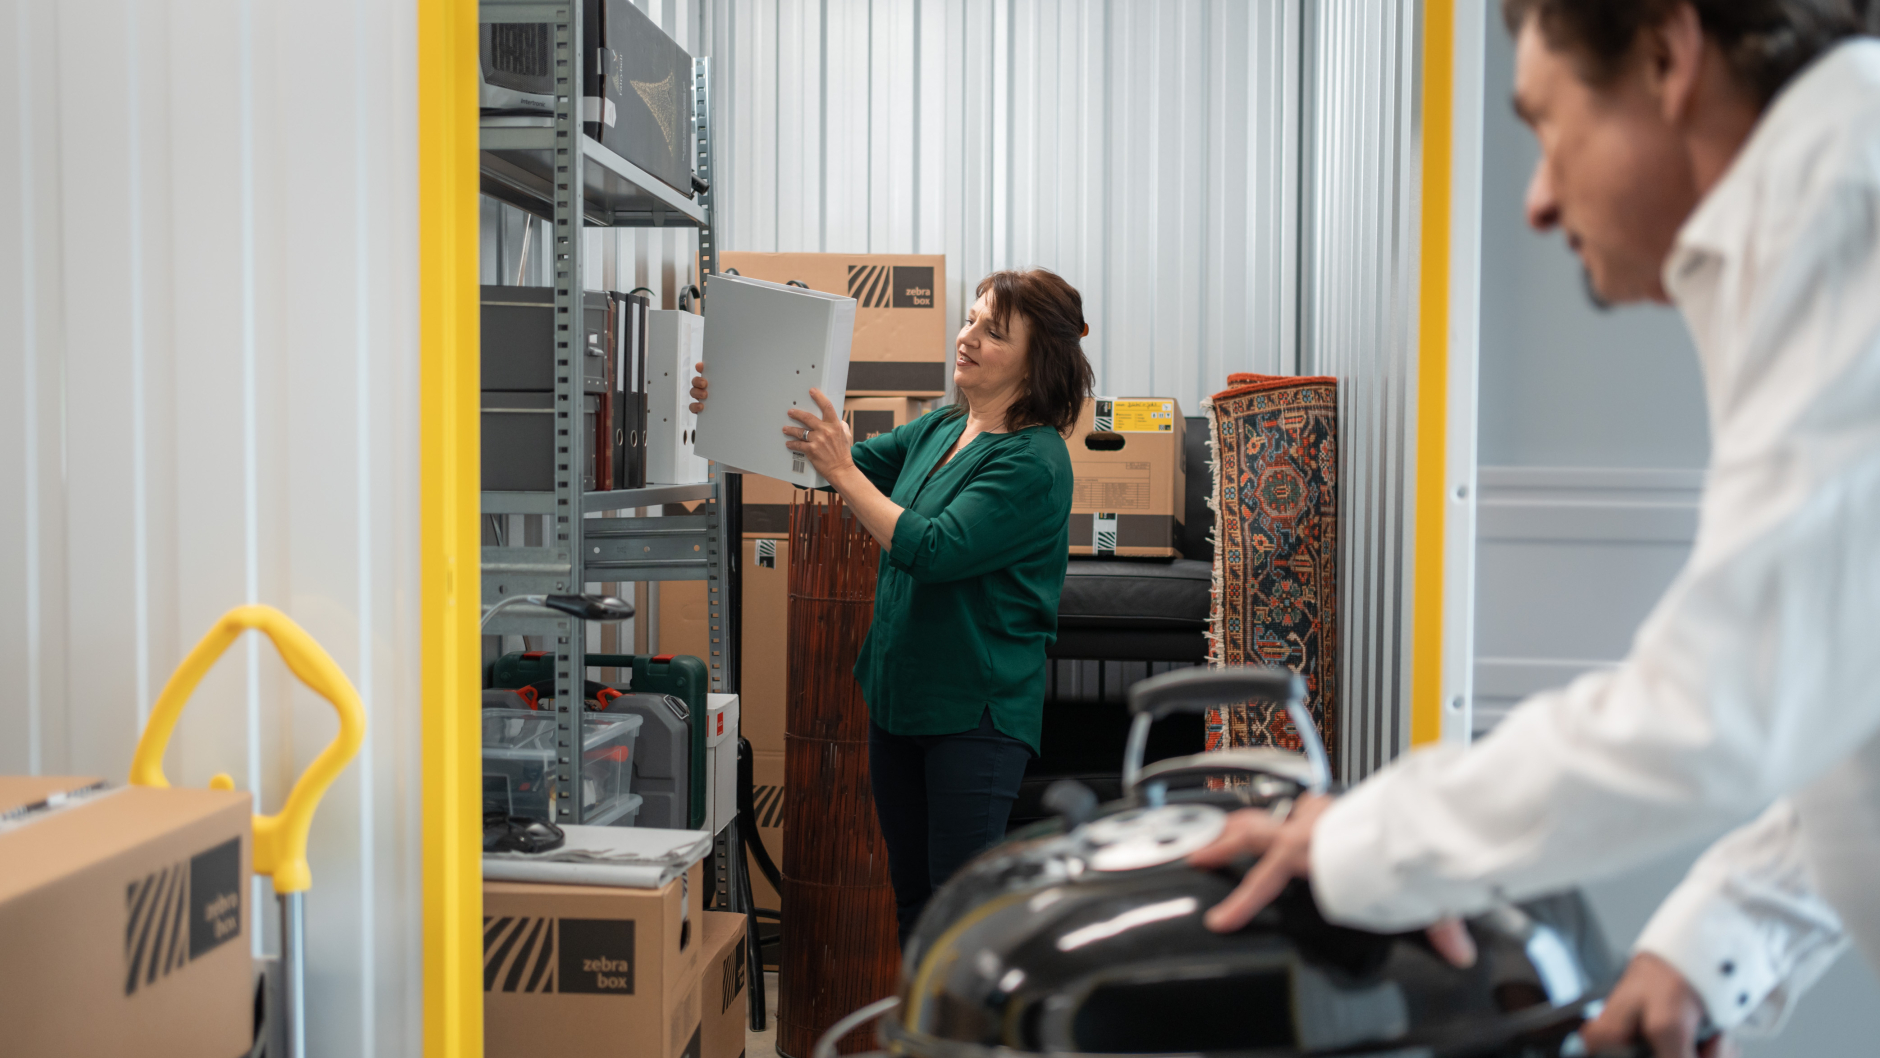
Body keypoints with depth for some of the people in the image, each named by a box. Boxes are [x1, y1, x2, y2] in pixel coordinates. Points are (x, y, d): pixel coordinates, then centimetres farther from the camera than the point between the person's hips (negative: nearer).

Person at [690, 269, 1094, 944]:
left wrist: (842, 471, -24)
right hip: (899, 695, 8)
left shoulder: (1033, 462, -17)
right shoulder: (939, 430, 10)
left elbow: (930, 549, -24)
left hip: (977, 712, -8)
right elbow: (855, 461, 11)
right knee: (912, 895, 17)